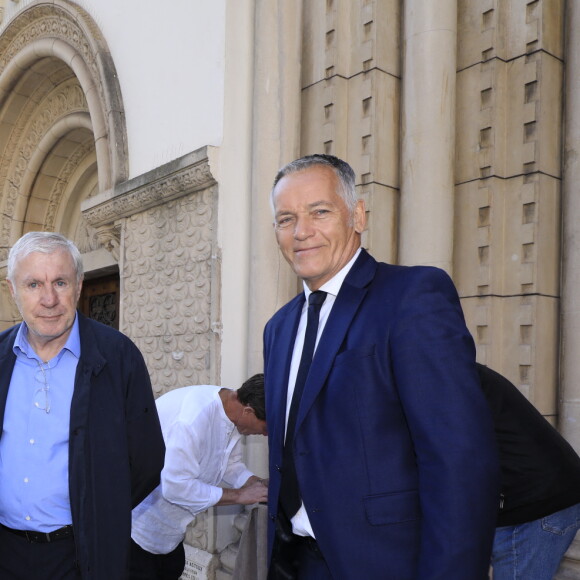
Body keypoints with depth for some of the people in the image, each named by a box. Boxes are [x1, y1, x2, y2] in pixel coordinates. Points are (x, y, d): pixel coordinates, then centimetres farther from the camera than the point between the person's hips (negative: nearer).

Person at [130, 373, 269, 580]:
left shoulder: (231, 409, -9)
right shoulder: (193, 417, -37)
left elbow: (231, 464, 5)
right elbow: (176, 487, -34)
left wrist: (261, 485, -13)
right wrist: (238, 495, -28)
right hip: (136, 515, -8)